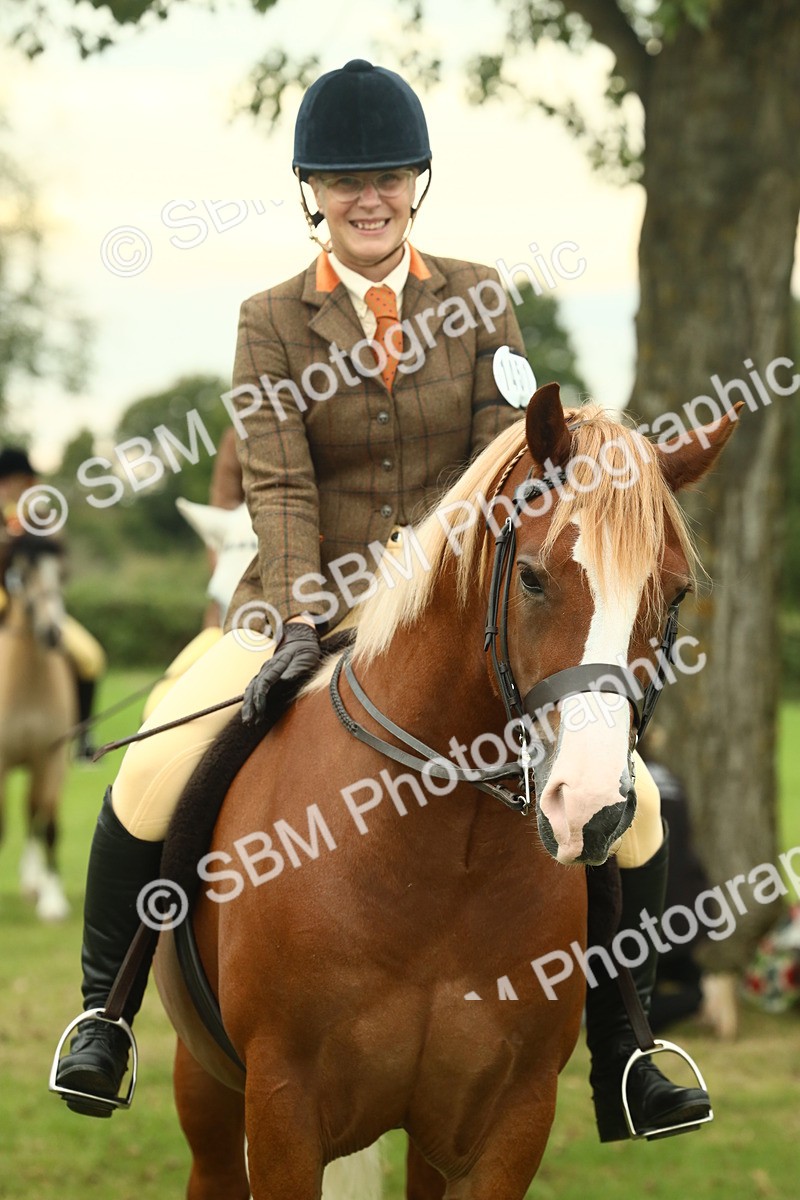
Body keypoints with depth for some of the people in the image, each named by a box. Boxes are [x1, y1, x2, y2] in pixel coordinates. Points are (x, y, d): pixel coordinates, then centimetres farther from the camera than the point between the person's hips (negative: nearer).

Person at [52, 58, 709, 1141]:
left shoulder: (479, 302, 4)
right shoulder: (273, 323, 0)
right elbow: (278, 486, -10)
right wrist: (301, 624, -24)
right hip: (312, 610, -1)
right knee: (155, 769, -23)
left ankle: (618, 1063, 3)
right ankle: (102, 1013, -1)